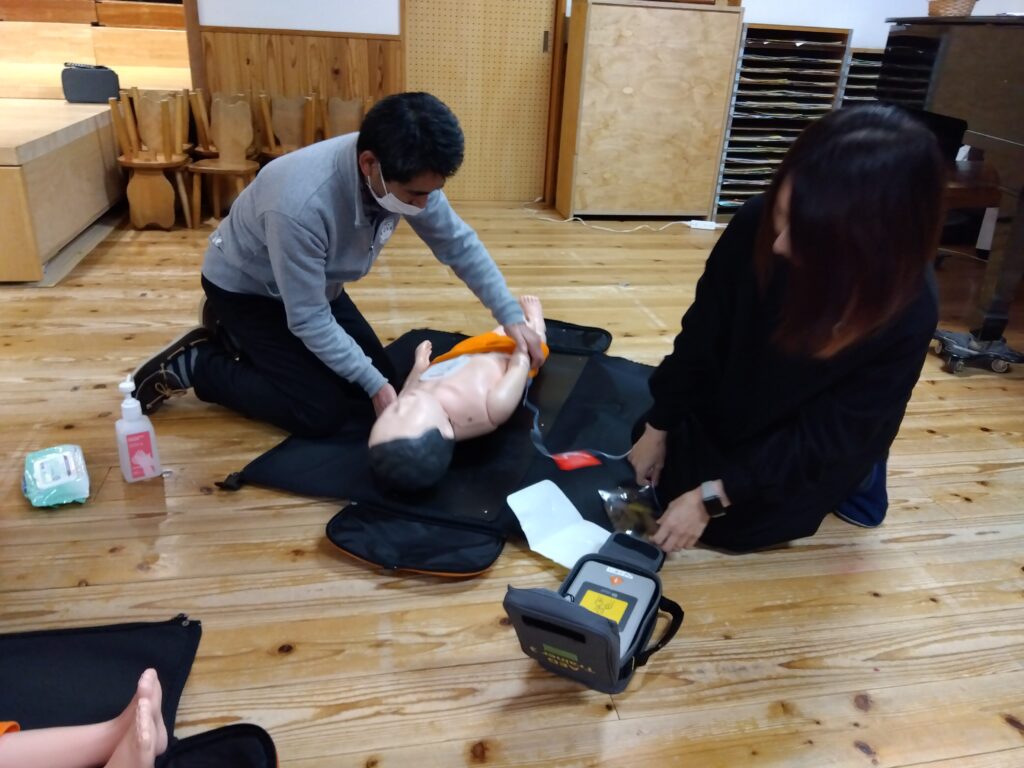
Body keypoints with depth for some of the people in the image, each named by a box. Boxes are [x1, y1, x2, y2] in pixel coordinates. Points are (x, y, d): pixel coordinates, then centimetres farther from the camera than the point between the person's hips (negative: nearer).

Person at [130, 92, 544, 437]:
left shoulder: (405, 173, -22)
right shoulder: (301, 205, -42)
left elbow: (459, 244, -8)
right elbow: (309, 319, -30)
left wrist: (512, 317, -12)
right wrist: (374, 385, -27)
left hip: (315, 283, 7)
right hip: (245, 289, -7)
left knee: (378, 373, 9)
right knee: (322, 412, -14)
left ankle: (245, 340, 22)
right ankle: (194, 363, 4)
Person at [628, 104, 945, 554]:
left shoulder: (905, 314, -35)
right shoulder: (757, 225, -28)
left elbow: (825, 438, -27)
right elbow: (701, 335, -14)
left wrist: (713, 496, -27)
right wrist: (657, 427, -7)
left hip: (820, 449, -3)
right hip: (731, 403, 4)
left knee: (723, 525, -6)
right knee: (659, 477, 10)